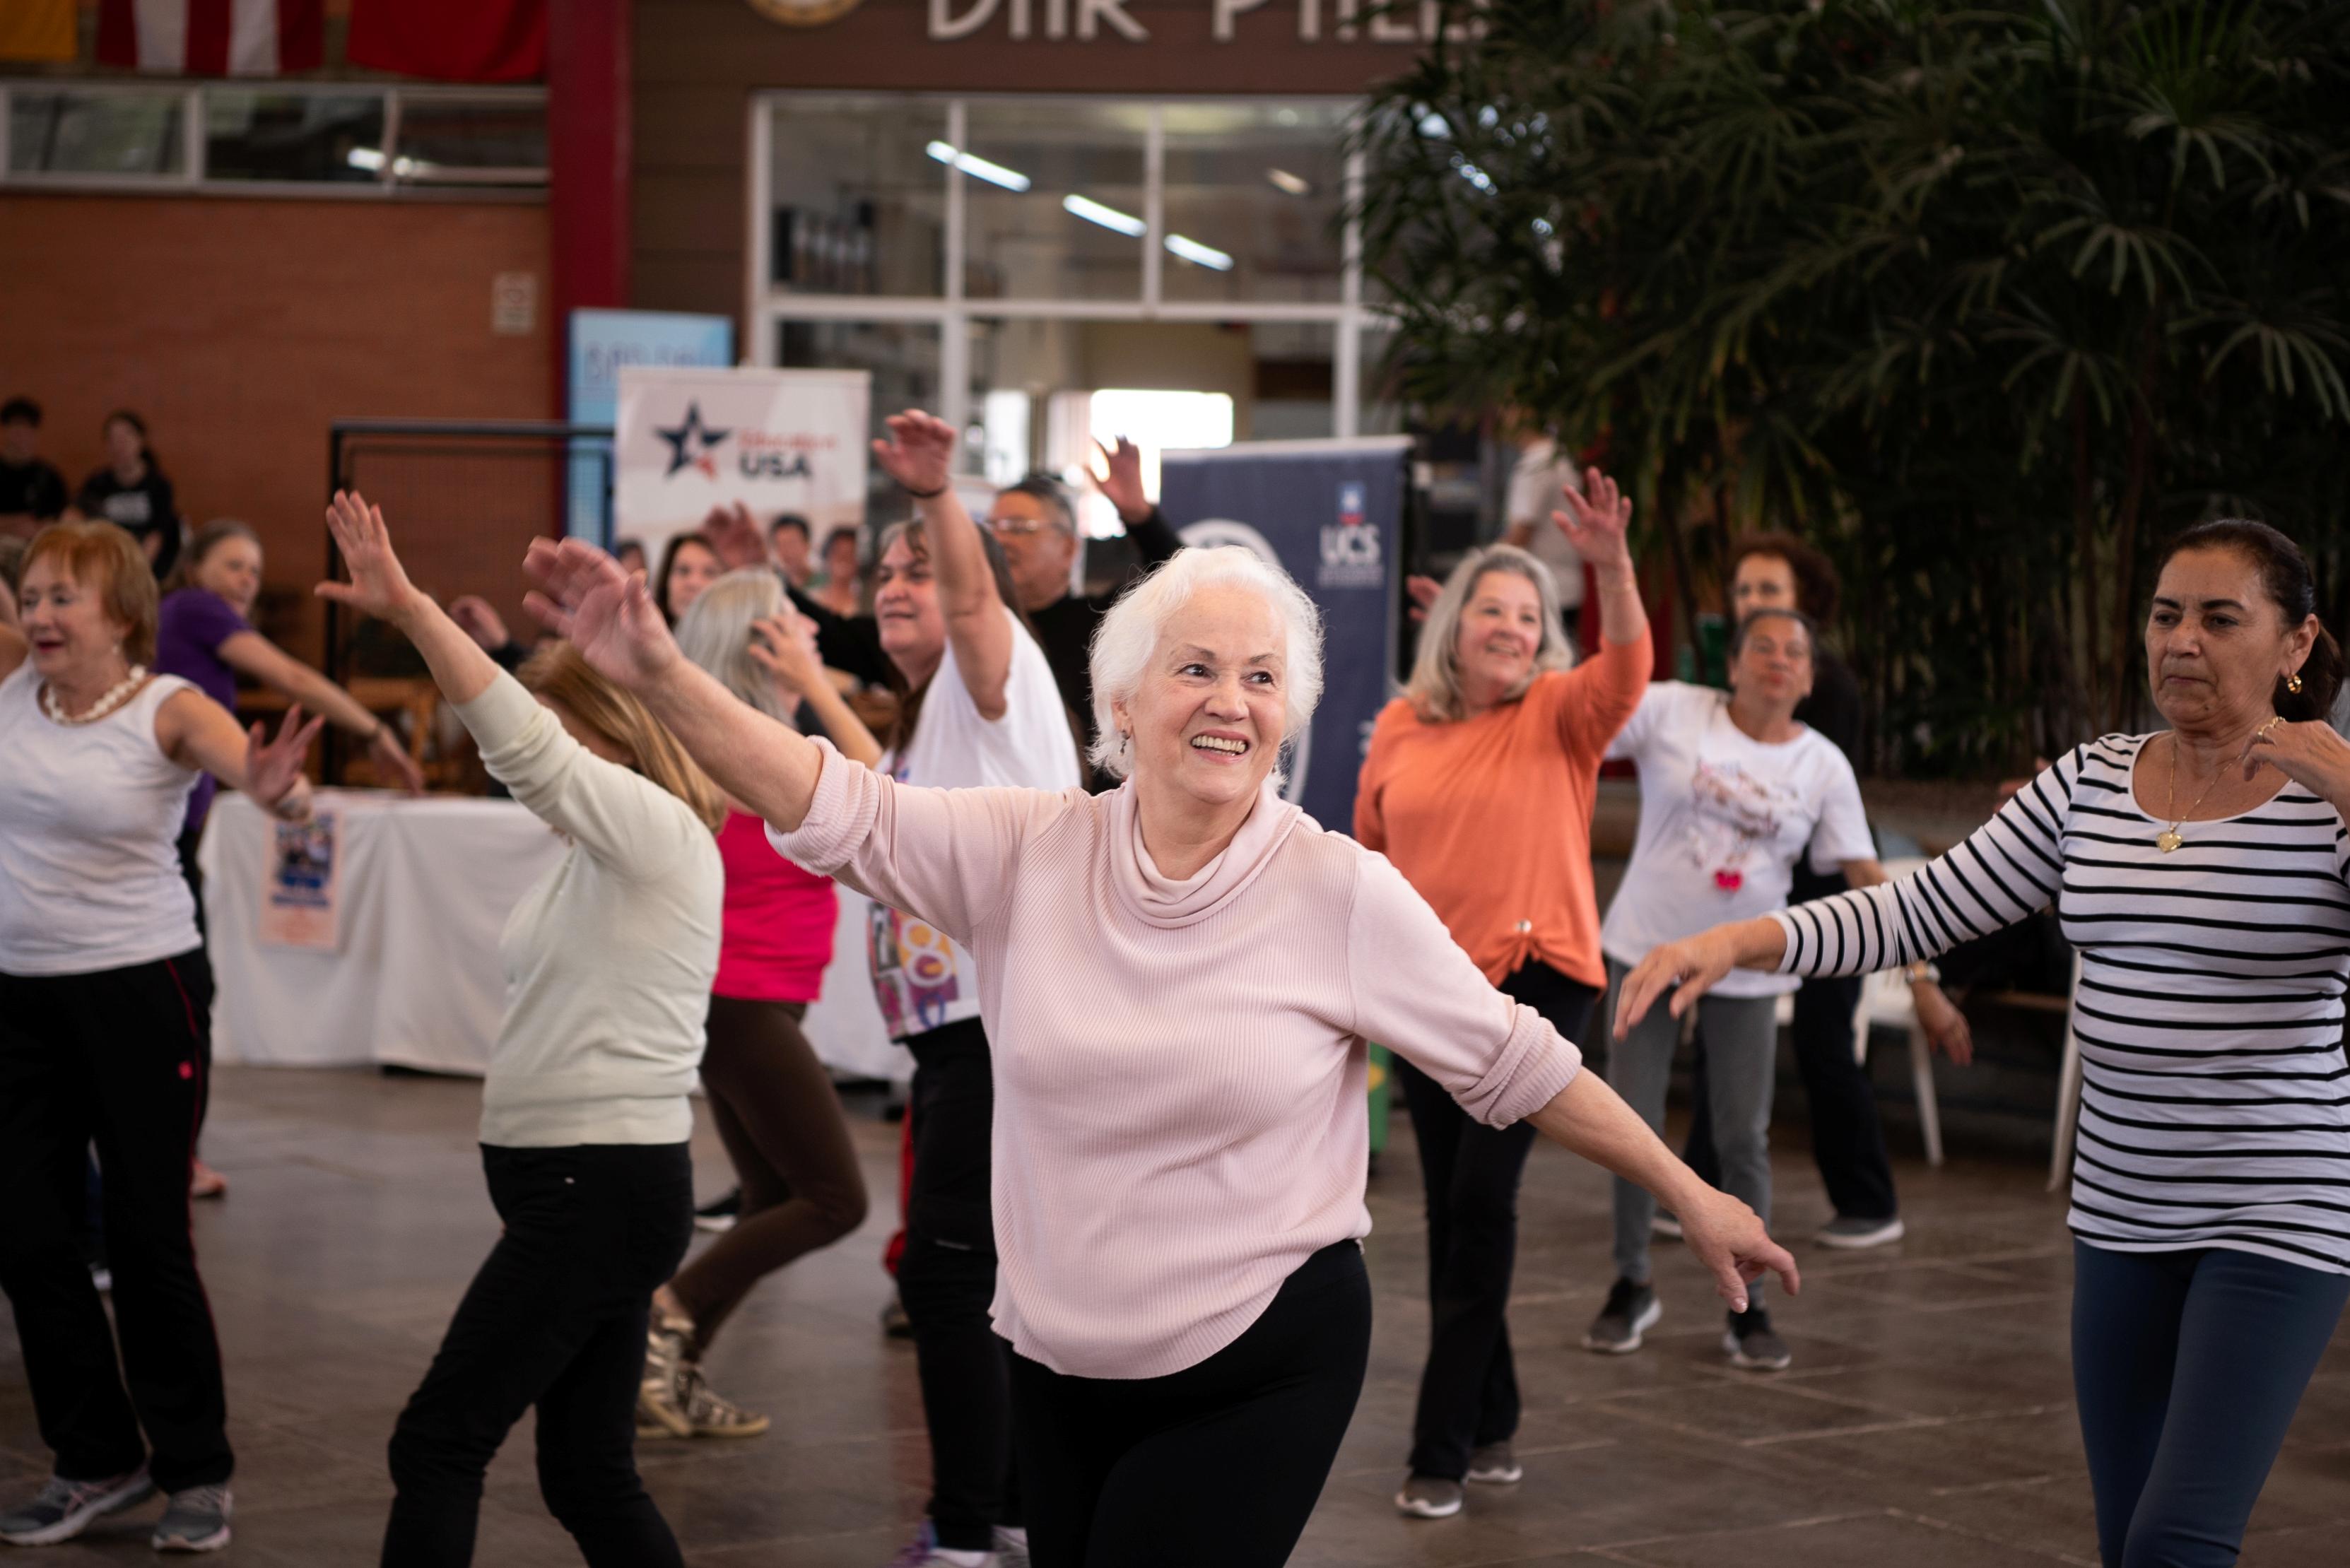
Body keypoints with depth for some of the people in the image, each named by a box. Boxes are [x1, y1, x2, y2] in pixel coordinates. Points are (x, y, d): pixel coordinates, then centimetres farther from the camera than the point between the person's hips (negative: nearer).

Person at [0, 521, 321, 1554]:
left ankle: (197, 1473, 18)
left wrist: (277, 792, -48)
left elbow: (270, 779, -26)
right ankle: (97, 1461, 23)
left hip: (140, 992, -5)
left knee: (147, 1236, 2)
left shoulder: (168, 710, -11)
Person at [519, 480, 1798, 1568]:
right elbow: (835, 811, -7)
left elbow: (1514, 1064, -1)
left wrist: (1691, 1198, 3)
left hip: (1262, 1368, -4)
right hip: (1061, 1364, 4)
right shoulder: (1028, 851, -2)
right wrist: (658, 674, -19)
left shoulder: (1343, 896, -8)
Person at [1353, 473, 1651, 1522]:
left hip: (1536, 977, -4)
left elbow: (1627, 668, -25)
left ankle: (1443, 1451, -5)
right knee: (1449, 1205, 9)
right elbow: (1371, 854, 16)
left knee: (1482, 1198, -11)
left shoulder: (1559, 717, -4)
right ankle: (1490, 1424, 24)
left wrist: (1614, 567, -40)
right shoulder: (1400, 729, 5)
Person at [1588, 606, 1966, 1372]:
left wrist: (1923, 984, -5)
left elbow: (1868, 879, -1)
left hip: (1746, 969, 1)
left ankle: (1746, 1307, 17)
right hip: (1647, 951, -1)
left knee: (1744, 1140, 3)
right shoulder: (1671, 713, -7)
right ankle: (1632, 1287, 23)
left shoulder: (1823, 766, -2)